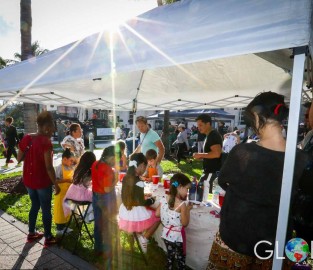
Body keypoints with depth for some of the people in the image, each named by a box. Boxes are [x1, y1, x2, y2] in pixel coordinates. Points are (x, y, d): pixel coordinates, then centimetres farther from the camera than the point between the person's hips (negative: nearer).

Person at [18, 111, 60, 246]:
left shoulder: (26, 138, -1)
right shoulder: (45, 142, -22)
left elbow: (19, 158, 10)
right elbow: (49, 167, -22)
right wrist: (56, 184, -13)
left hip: (28, 180, 7)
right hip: (42, 181, -7)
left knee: (35, 206, 25)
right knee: (46, 210, 10)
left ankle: (31, 233, 39)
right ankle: (48, 238, 24)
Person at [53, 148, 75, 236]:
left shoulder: (71, 168, 4)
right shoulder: (59, 168, -18)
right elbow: (55, 180, -23)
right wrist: (67, 180, -28)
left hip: (68, 193, 7)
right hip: (61, 193, -7)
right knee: (60, 210, 6)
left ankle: (64, 226, 33)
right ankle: (59, 229, 19)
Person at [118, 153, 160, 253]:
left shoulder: (126, 178, -2)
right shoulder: (139, 182, -24)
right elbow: (142, 202, -19)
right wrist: (151, 200, 0)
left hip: (125, 213, 7)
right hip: (136, 215, -7)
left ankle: (139, 234, 19)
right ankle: (144, 237, 7)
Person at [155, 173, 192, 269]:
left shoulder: (163, 200, -8)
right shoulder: (182, 204, -25)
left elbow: (157, 214, 2)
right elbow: (184, 223, -19)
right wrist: (188, 209, -9)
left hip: (166, 234, 5)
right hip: (177, 236, -5)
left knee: (170, 255, 26)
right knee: (180, 258, 18)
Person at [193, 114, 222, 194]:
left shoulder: (214, 136, -16)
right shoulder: (209, 136, 15)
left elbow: (217, 153, -29)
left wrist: (201, 155, -18)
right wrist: (201, 157, 10)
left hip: (213, 172, -10)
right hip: (210, 171, 10)